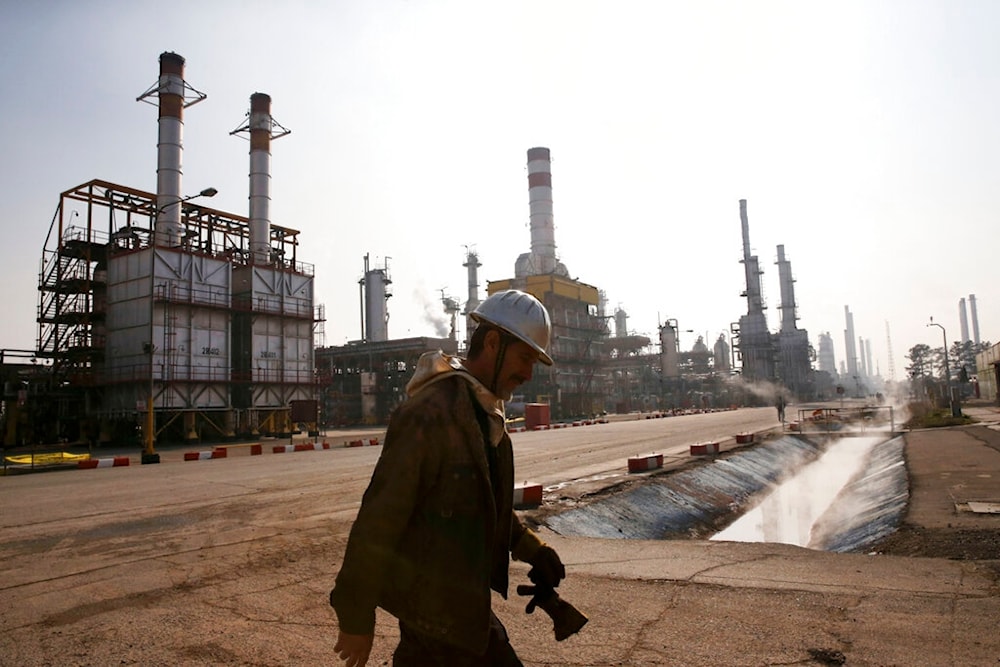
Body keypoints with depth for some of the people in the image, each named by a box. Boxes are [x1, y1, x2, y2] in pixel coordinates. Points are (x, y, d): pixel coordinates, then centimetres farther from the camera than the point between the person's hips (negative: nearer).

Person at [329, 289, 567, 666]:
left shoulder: (487, 414, 7)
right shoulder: (430, 414, -23)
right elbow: (379, 516, -22)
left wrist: (530, 549, 11)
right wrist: (356, 617, -16)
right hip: (434, 611, -8)